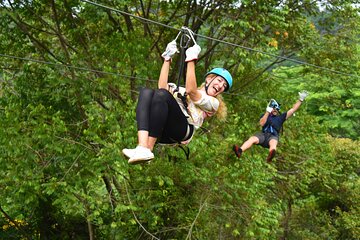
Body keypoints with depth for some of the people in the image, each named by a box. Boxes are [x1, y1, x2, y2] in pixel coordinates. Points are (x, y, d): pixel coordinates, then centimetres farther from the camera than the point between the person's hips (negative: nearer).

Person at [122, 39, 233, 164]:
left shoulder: (213, 103, 21)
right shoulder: (182, 90, 38)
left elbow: (191, 90, 2)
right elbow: (162, 86, 19)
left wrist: (191, 60, 0)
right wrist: (167, 59, 19)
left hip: (182, 130, -5)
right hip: (162, 131, 5)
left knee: (161, 94, -28)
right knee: (146, 92, -21)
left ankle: (148, 149, -38)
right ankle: (142, 147, -42)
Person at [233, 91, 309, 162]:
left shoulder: (281, 117, 22)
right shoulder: (265, 115, 23)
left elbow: (293, 109, 18)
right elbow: (262, 123, 0)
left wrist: (300, 100, 11)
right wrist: (268, 112, -4)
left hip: (273, 136, -1)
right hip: (263, 134, 1)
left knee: (273, 143, -40)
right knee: (252, 139, -32)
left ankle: (270, 156, -76)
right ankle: (240, 151, -58)